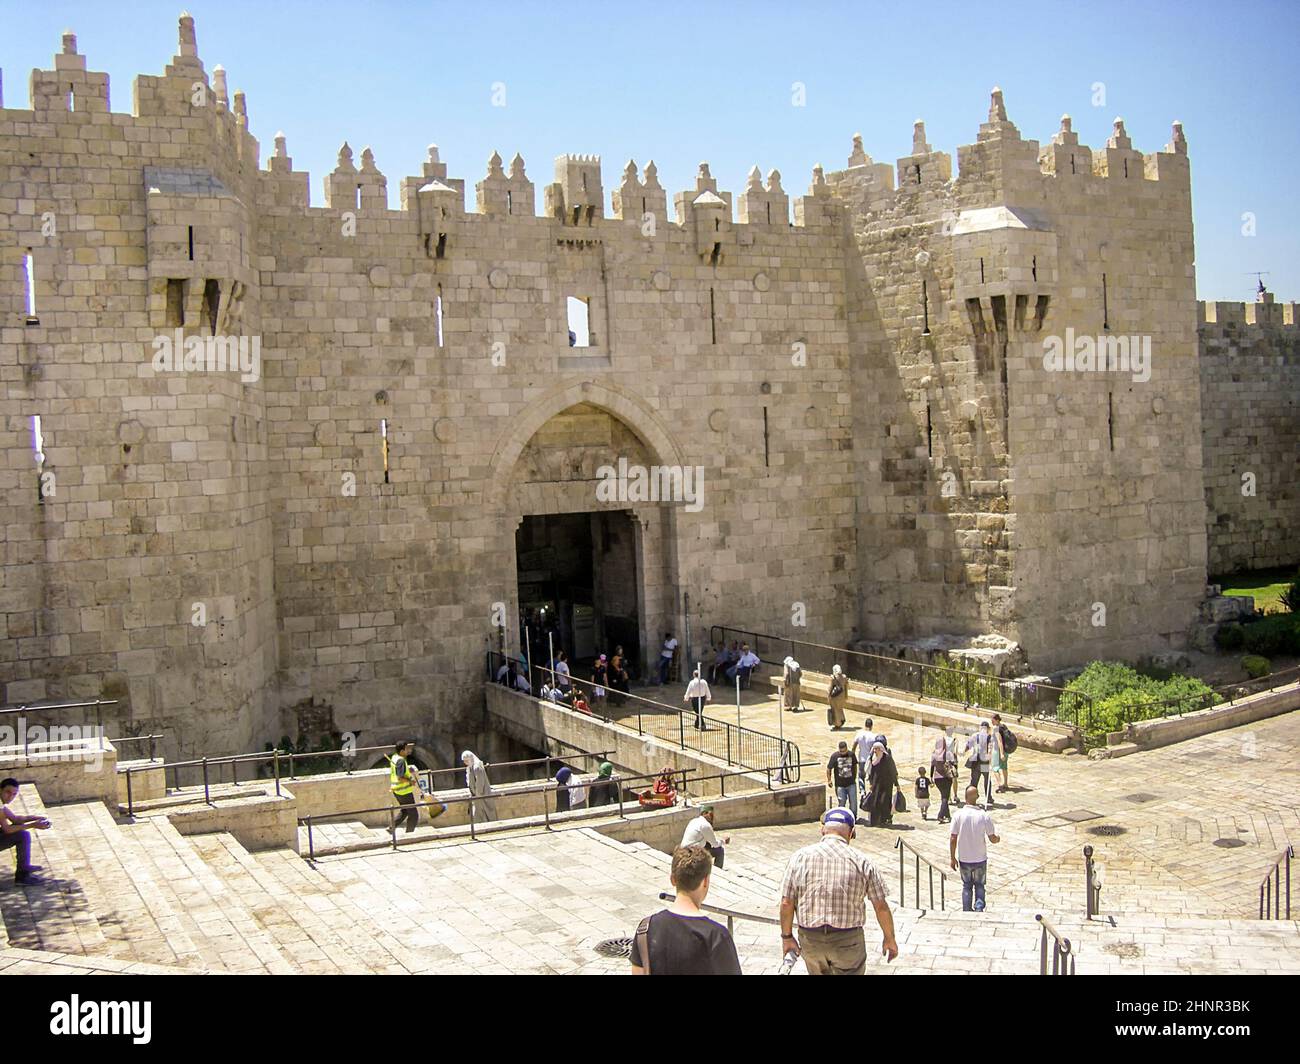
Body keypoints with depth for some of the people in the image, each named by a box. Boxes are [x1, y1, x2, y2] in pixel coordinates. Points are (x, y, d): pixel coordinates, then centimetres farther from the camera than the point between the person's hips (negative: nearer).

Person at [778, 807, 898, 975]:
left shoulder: (800, 857, -4)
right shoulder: (860, 861, -7)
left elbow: (786, 903, -5)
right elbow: (881, 906, -4)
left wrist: (787, 937, 7)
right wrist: (889, 938, 9)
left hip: (810, 938, 2)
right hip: (848, 939, -2)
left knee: (818, 972, 23)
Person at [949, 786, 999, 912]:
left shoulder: (959, 815, -12)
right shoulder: (984, 816, -13)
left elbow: (953, 839, -10)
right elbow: (992, 838, -8)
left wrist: (953, 858, 0)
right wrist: (998, 839, 16)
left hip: (964, 859, 0)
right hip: (980, 859, 0)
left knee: (967, 886, 19)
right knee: (979, 886, 18)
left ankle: (967, 912, 22)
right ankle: (979, 908, 3)